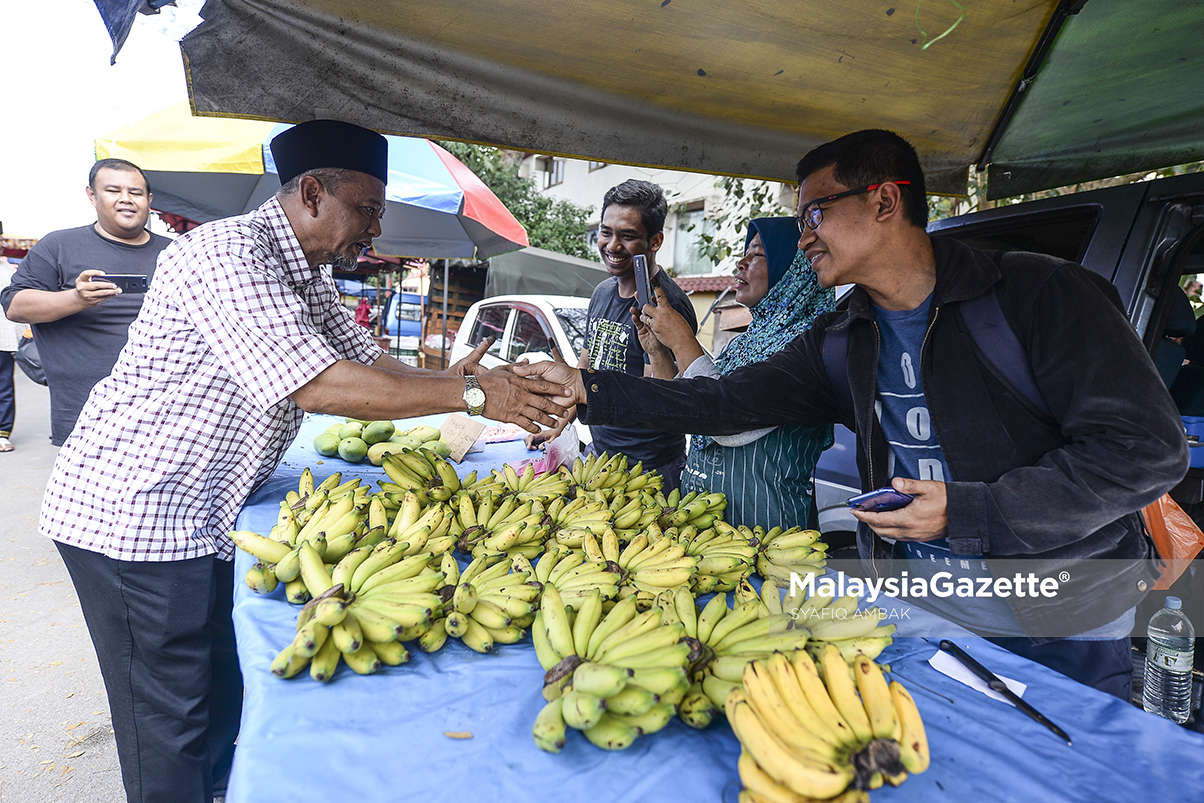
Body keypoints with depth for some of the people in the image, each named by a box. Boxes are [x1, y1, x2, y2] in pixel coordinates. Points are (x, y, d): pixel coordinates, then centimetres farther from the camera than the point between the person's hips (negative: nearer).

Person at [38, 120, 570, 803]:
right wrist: (470, 395, -28)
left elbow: (369, 360, 10)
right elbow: (315, 385, -31)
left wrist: (450, 380, -8)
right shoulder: (228, 251, -22)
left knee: (227, 700, 18)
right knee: (171, 731, 2)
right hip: (133, 514, -9)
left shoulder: (311, 276, 9)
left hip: (205, 517, 9)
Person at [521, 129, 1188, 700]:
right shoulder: (841, 342, 1)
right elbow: (730, 402, 0)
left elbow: (1146, 447, -19)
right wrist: (588, 390, -4)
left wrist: (967, 512, -25)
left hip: (1068, 625, -4)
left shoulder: (1041, 293, -16)